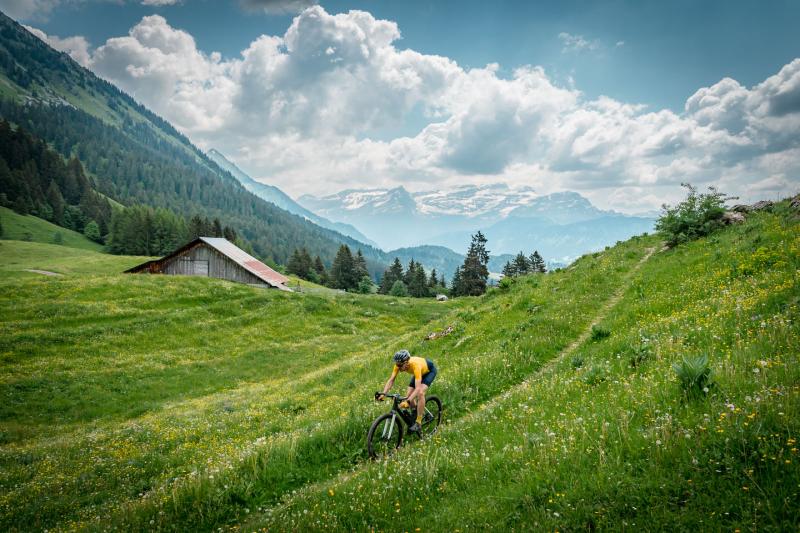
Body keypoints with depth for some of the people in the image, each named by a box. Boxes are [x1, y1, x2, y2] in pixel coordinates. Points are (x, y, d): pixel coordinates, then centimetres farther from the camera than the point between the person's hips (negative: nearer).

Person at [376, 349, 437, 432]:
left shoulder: (415, 365, -43)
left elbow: (418, 388, -48)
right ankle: (421, 413, 21)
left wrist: (407, 401, -60)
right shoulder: (399, 365, -28)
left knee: (420, 393, -27)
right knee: (408, 395, -6)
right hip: (419, 372, 6)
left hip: (429, 370, -6)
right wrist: (383, 393, -40)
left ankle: (418, 423, -17)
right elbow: (391, 380, -25)